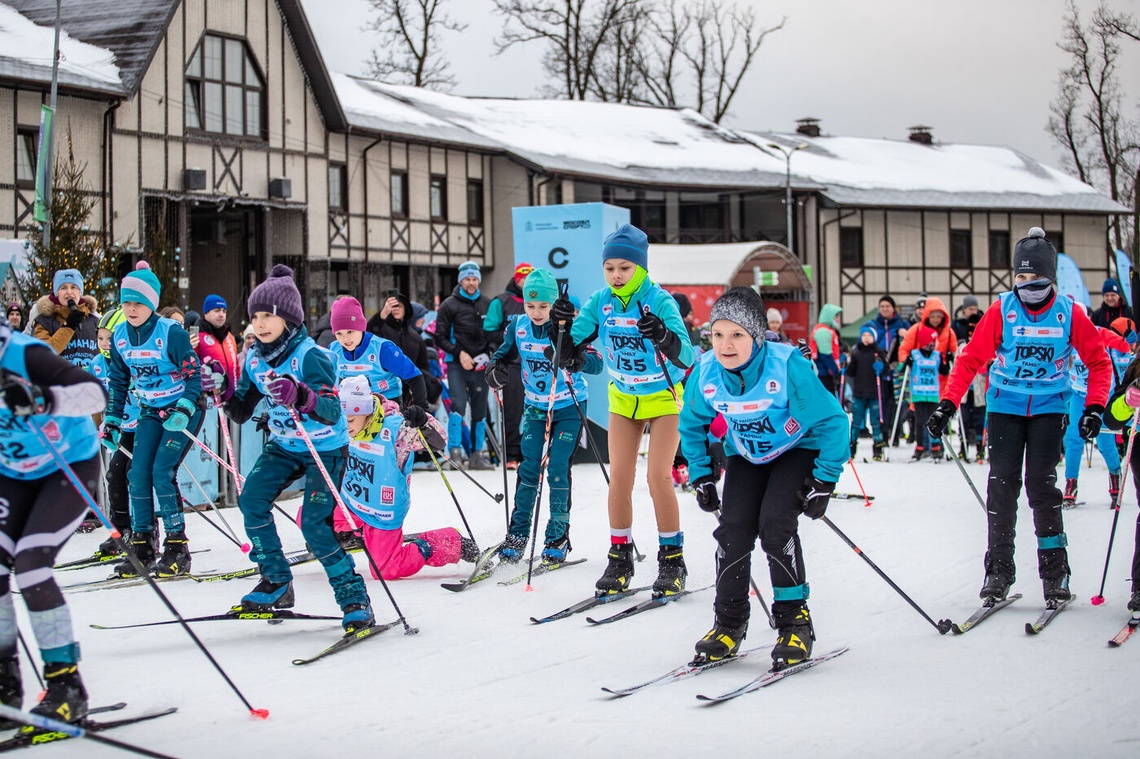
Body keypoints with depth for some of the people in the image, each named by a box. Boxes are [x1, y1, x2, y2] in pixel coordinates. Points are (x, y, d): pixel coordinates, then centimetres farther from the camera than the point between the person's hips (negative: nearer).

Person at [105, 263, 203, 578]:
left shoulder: (171, 332, -18)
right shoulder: (120, 336, 0)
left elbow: (194, 375, -15)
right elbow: (118, 381, 11)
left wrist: (183, 410, -27)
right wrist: (112, 419, 9)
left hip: (183, 409, -6)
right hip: (151, 412, 6)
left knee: (162, 472, -17)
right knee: (137, 474, -3)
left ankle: (177, 548, -9)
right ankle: (142, 546, 7)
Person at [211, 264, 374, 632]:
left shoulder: (310, 355, -24)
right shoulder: (255, 359, -3)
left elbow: (332, 412, -36)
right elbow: (241, 412, 6)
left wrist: (299, 395, -55)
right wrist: (221, 393, -14)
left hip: (326, 448, -7)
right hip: (283, 446, 7)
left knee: (315, 524, -19)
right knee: (251, 501, -11)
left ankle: (353, 597, -7)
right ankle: (276, 583, 5)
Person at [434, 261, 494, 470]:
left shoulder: (487, 305, 10)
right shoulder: (450, 305, 1)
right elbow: (440, 337, 0)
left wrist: (487, 354, 0)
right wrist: (459, 353, -11)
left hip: (479, 365, 3)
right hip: (457, 363, -3)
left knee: (480, 409, 7)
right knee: (458, 404, -16)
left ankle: (478, 454, 15)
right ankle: (455, 451, -12)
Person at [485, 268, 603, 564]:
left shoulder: (569, 326, -18)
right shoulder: (518, 325, -7)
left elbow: (596, 363, -25)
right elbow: (504, 355, 6)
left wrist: (572, 356, -44)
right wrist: (496, 372, -17)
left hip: (569, 408, -3)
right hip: (535, 406, 3)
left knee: (558, 469, -7)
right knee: (529, 468, 1)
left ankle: (558, 537, 5)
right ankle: (518, 534, 10)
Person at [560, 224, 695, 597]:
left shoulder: (660, 301, -22)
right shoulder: (600, 302, -9)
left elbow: (686, 356, -33)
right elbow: (571, 344, -11)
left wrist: (664, 336, -52)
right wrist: (563, 324, -31)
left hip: (663, 398, -4)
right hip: (623, 399, 4)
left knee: (658, 477, -11)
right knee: (619, 478, -1)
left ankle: (672, 558, 2)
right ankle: (620, 558, 10)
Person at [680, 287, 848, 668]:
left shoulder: (787, 366, -32)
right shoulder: (706, 373, -18)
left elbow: (832, 422, -22)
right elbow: (691, 426, 4)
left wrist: (824, 481, -21)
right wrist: (702, 477, 2)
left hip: (798, 448, -4)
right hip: (746, 455, 4)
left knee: (774, 523, -23)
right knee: (733, 528, -12)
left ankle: (795, 620, -8)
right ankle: (729, 623, 5)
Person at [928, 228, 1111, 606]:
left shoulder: (1069, 313, -6)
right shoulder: (1001, 311, -7)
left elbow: (1099, 362, 3)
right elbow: (970, 359, -5)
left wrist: (1094, 408, -8)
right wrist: (948, 403, -14)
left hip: (1048, 408, -1)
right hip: (1005, 406, 1)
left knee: (1041, 484, -8)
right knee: (1002, 484, -3)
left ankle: (1055, 572, 1)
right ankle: (999, 570, 6)